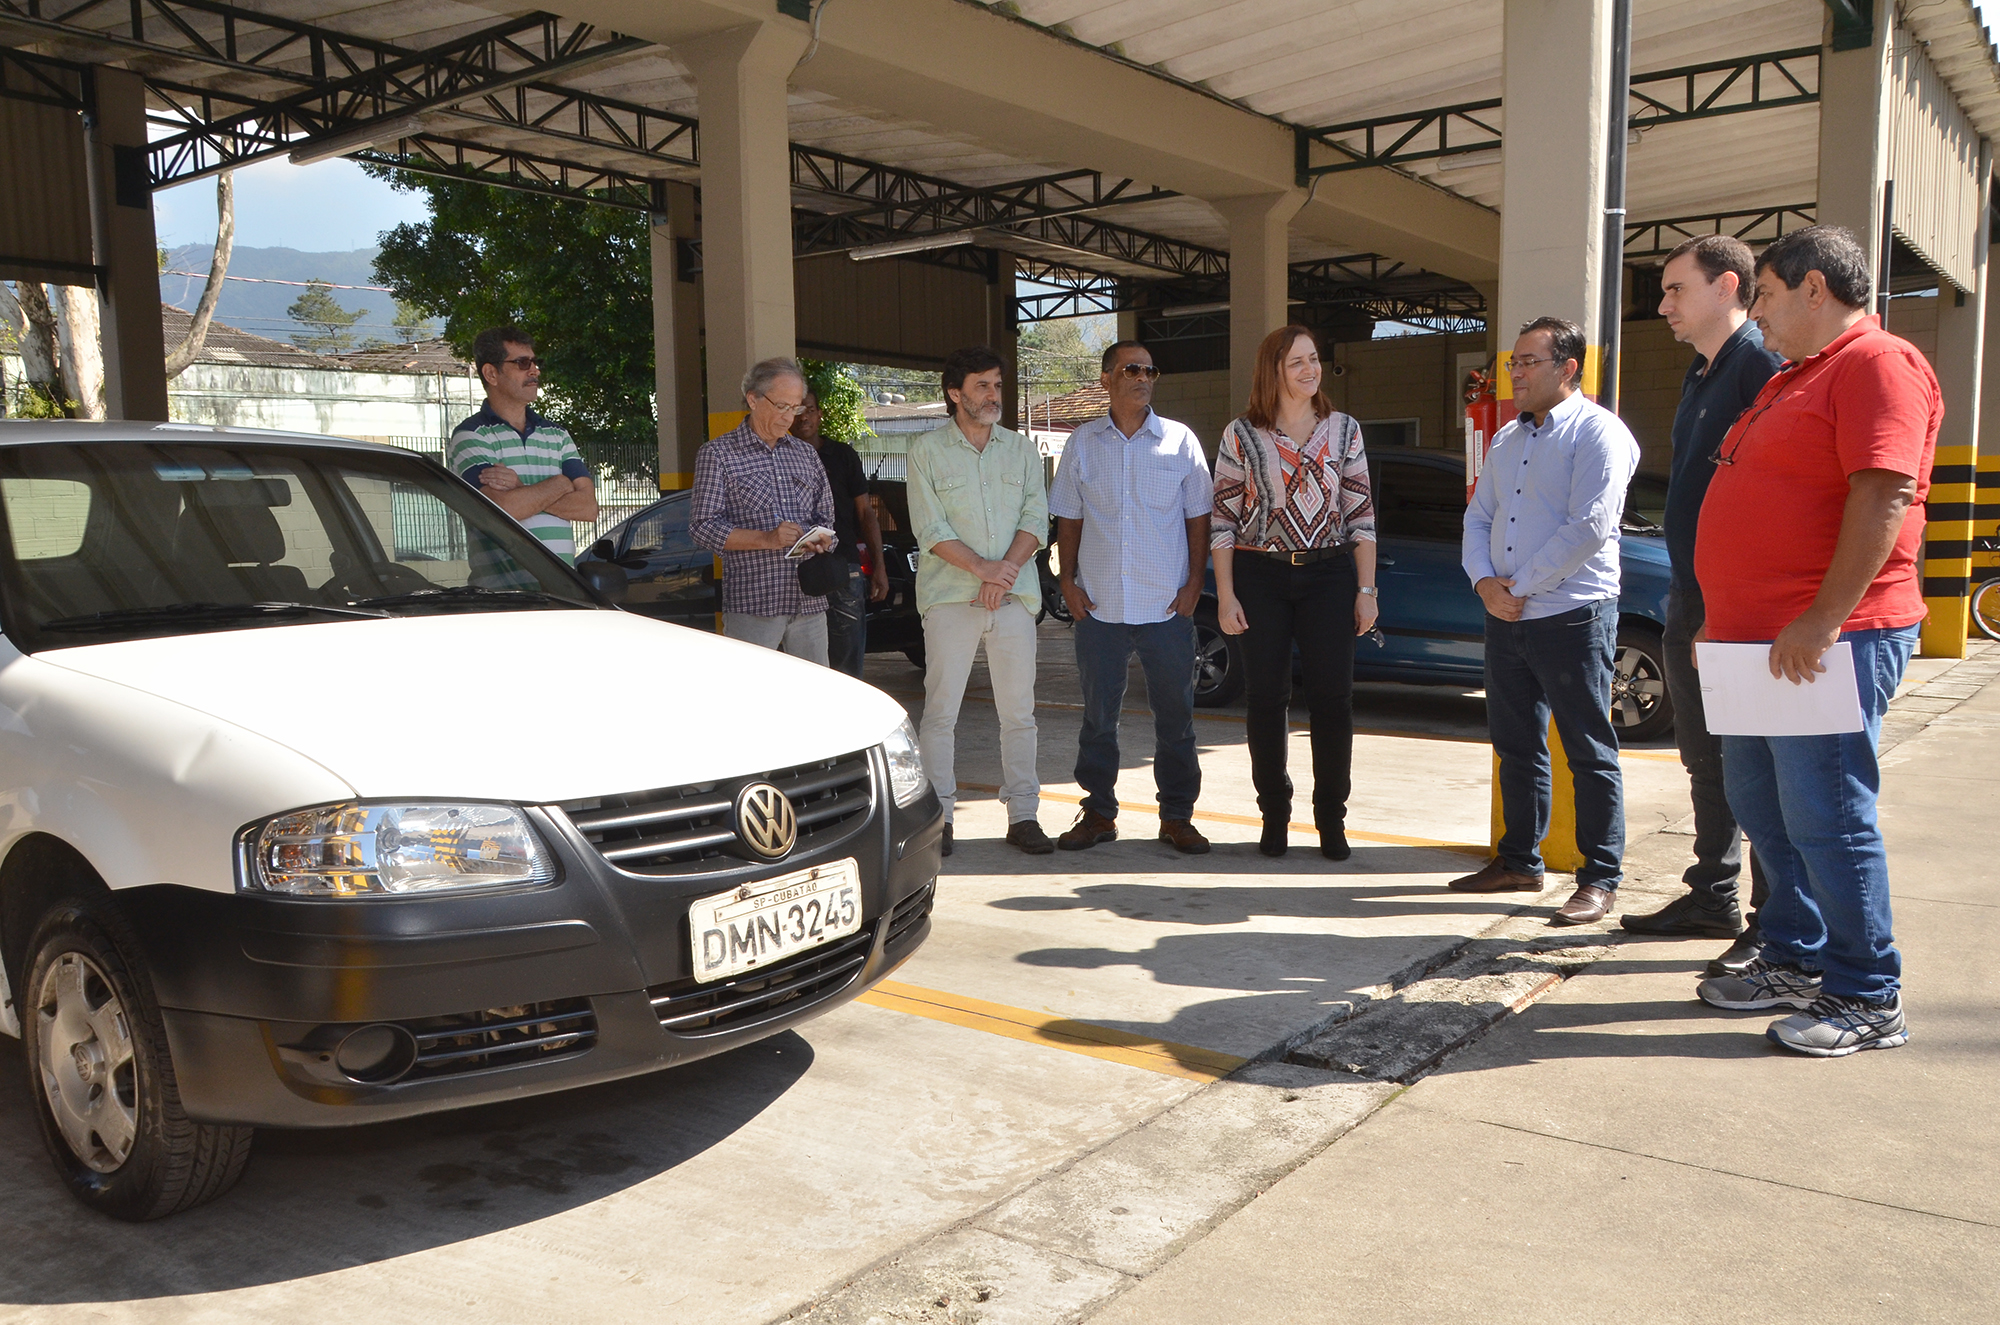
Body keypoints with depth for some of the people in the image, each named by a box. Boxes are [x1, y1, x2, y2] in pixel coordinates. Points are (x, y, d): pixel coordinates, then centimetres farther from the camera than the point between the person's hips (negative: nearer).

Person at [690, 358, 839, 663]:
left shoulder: (807, 455, 18)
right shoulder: (717, 453, 2)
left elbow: (825, 516, 23)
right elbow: (703, 525, -5)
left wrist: (821, 539, -2)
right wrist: (766, 539, -17)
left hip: (809, 601, 5)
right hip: (751, 603, -5)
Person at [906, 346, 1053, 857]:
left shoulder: (1022, 449, 12)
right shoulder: (927, 451, 3)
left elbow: (1036, 519, 4)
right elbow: (930, 529, -5)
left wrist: (1004, 571, -11)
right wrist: (983, 568, -16)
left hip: (1014, 597, 3)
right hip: (950, 598, -3)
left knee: (1019, 712, 4)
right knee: (941, 710, -1)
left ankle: (1023, 815, 12)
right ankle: (938, 816, 8)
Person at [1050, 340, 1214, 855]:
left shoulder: (1180, 440, 4)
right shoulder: (1082, 443, 7)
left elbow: (1198, 517, 5)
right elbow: (1068, 518, 11)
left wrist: (1194, 583, -3)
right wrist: (1068, 581, 1)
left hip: (1167, 605, -1)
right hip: (1098, 605, 1)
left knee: (1175, 714, 4)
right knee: (1098, 714, 7)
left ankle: (1177, 816, 15)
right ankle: (1099, 812, 19)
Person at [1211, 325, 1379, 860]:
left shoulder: (1344, 430, 6)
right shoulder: (1241, 435, 1)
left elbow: (1361, 515, 5)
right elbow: (1223, 520, 1)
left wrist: (1366, 590, -1)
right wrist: (1225, 595, -5)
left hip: (1328, 575, 1)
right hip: (1260, 576, -1)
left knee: (1332, 697, 0)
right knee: (1267, 698, 4)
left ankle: (1331, 819, 12)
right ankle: (1274, 815, 17)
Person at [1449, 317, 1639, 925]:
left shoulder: (1597, 432, -8)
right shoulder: (1507, 438, 17)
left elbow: (1588, 528, -17)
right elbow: (1478, 517, 15)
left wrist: (1521, 587, -14)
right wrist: (1484, 581, -3)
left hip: (1571, 616, -8)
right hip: (1505, 618, 8)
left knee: (1589, 754, -1)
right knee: (1516, 747, 14)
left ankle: (1600, 879, 6)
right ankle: (1519, 861, 26)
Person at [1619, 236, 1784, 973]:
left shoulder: (1765, 368, -13)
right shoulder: (1700, 377, 17)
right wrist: (1686, 598, 17)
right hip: (1691, 604, 9)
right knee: (1706, 762, 16)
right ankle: (1713, 899, 28)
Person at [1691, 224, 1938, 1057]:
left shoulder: (1880, 365, -10)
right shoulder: (1795, 378, 21)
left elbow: (1884, 496, -21)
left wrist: (1823, 620, -26)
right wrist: (1725, 615, 23)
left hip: (1827, 641, -10)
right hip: (1758, 641, 10)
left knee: (1826, 817, -6)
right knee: (1760, 804, 14)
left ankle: (1867, 999, 6)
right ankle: (1795, 961, 27)